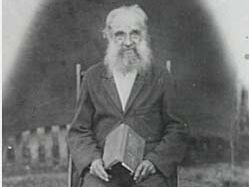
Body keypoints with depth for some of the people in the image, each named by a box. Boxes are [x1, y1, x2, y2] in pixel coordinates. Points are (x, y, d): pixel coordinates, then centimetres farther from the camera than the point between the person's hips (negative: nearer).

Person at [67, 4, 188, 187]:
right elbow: (79, 131, 14)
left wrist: (154, 160, -8)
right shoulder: (93, 77, 12)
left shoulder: (160, 76, 9)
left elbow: (177, 131, 8)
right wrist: (92, 158, -5)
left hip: (149, 171, 0)